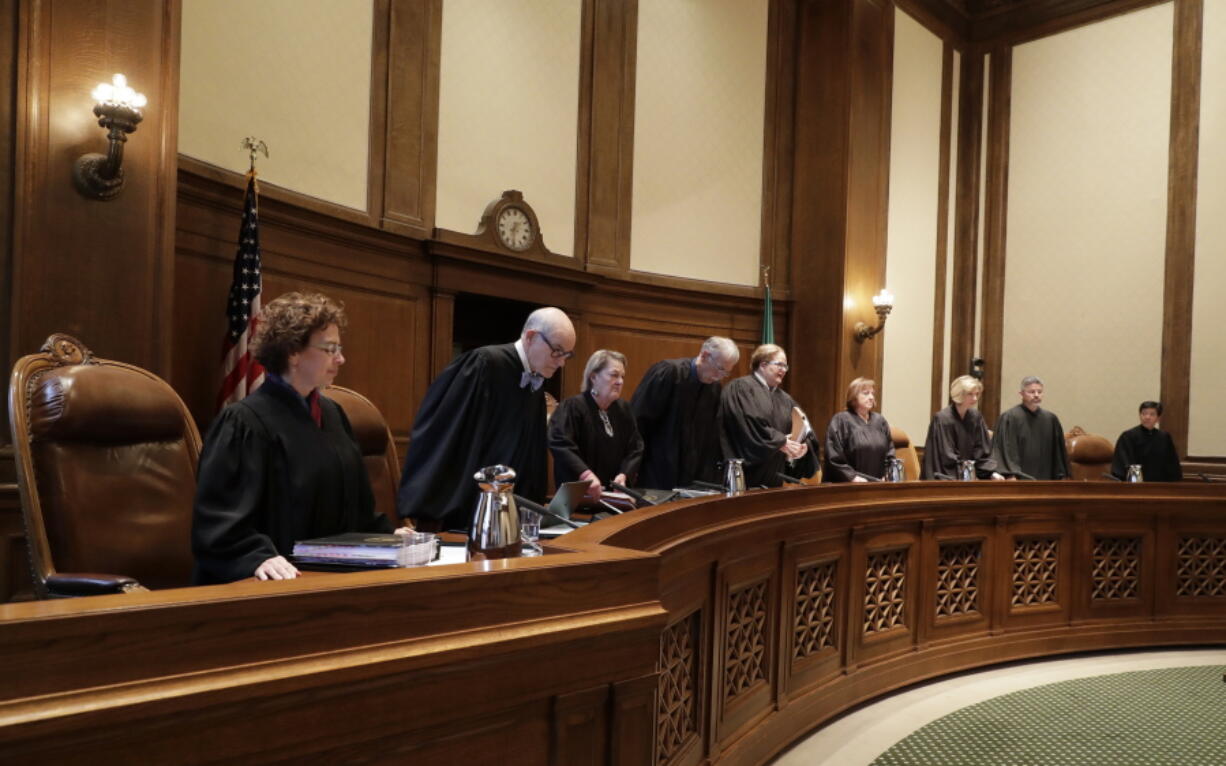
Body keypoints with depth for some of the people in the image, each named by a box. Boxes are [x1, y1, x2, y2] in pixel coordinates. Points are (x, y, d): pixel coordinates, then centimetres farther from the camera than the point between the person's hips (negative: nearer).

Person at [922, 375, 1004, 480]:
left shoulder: (975, 417, 3)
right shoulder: (942, 419, -15)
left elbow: (983, 452, 5)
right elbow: (946, 459, -15)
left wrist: (993, 473, -9)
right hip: (948, 480, -6)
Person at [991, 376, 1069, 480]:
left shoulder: (1051, 419, 9)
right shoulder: (1009, 418, -6)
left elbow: (1058, 451, 14)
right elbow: (1006, 450, -12)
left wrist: (1062, 476, 9)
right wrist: (1011, 476, -20)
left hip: (1045, 478, 5)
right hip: (1019, 479, -5)